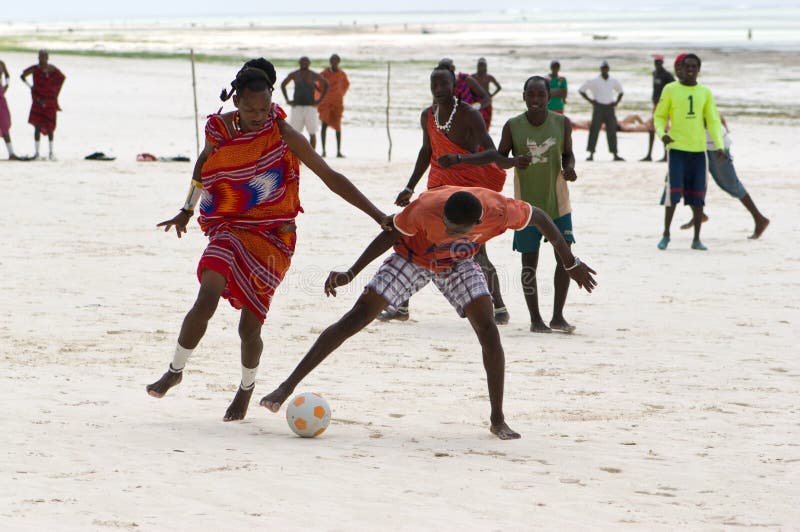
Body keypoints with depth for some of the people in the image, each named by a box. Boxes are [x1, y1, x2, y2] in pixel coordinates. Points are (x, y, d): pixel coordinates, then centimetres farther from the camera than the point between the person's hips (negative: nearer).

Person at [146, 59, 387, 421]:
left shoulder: (283, 135, -12)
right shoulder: (219, 130, -4)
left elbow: (331, 178, -8)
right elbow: (203, 164, 20)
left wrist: (377, 215, -10)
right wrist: (187, 211, 27)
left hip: (272, 238, -2)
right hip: (229, 228, 2)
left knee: (250, 325, -1)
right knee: (208, 296, -23)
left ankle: (247, 387, 28)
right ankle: (175, 370, -6)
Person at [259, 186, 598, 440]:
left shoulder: (499, 210, -34)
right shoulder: (427, 207, -39)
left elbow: (538, 217, -14)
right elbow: (392, 235, -20)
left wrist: (571, 262, -3)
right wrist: (350, 274, -21)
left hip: (458, 264, 2)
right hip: (412, 259, -2)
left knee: (488, 330, -16)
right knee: (356, 318, -10)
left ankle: (498, 420, -4)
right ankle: (289, 386, -6)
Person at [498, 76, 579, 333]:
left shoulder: (561, 123, -2)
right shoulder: (513, 126, -6)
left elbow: (568, 154, 10)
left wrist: (569, 168, -13)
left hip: (557, 202, 1)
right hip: (527, 203, -1)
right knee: (529, 262, 1)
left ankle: (558, 316, 11)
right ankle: (535, 319, 11)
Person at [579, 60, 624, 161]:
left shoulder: (613, 82, 9)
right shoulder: (593, 82, 0)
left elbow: (620, 91, 26)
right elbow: (581, 90, 4)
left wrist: (617, 102, 10)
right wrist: (590, 100, -5)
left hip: (610, 108, 3)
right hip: (598, 107, -3)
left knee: (612, 130, 2)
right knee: (594, 130, -6)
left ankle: (615, 154, 5)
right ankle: (591, 154, -4)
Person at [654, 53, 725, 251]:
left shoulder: (705, 93, 9)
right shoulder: (670, 90, 2)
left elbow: (713, 121, 8)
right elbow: (659, 116, 6)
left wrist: (719, 146, -4)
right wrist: (662, 134, -14)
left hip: (698, 150, 3)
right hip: (676, 148, -3)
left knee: (698, 197, 4)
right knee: (673, 192, -9)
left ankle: (696, 239, 11)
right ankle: (666, 235, 4)